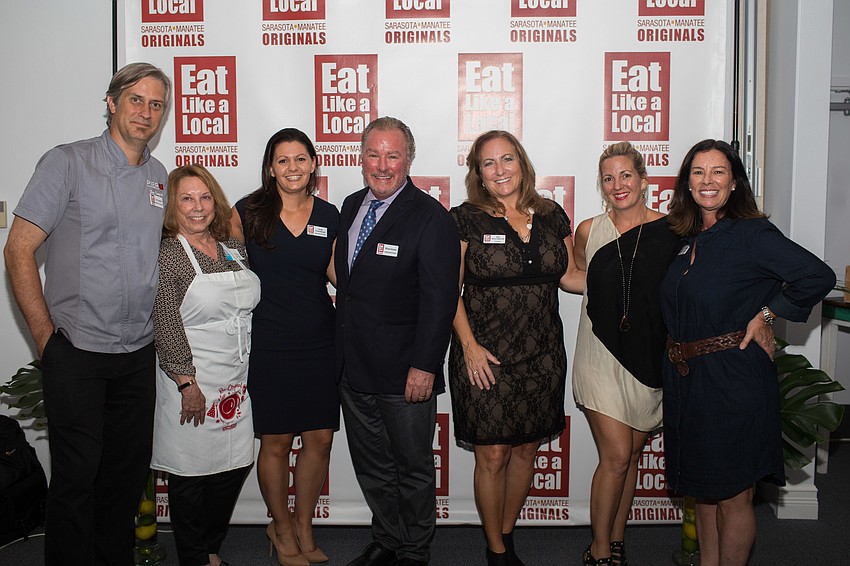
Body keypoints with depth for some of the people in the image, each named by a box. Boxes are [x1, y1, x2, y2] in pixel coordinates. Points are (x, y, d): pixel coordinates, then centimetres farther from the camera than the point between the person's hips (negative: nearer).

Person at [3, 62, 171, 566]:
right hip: (77, 353, -5)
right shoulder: (67, 163, -6)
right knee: (76, 476, 2)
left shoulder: (160, 178, 10)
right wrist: (48, 340, -10)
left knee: (129, 472, 13)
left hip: (139, 355, 5)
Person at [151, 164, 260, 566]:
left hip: (237, 380, 7)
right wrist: (187, 383, -18)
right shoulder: (166, 255, -11)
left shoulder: (233, 247, 9)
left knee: (236, 463, 13)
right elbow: (166, 326, -15)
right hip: (192, 384, -6)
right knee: (191, 472, 5)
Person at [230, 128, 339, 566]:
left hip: (320, 344, 3)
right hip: (269, 345, -3)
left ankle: (303, 526, 29)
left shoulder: (328, 215, 6)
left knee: (319, 440, 8)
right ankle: (281, 529, 29)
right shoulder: (248, 212, -2)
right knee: (276, 442, 6)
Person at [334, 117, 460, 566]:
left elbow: (439, 300, -16)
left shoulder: (431, 217, -13)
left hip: (405, 374, -6)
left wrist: (424, 367, -20)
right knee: (371, 466, 19)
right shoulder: (351, 206, 9)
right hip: (353, 368, 7)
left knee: (413, 468, 11)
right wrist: (341, 351, 12)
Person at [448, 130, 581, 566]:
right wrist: (469, 345, -12)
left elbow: (569, 276, 16)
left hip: (542, 357, 4)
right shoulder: (465, 219, -4)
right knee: (492, 455, 2)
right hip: (485, 357, -4)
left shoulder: (552, 216, 7)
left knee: (526, 449, 13)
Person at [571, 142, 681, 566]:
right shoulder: (589, 230, 1)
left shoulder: (669, 229, -2)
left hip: (650, 359, 1)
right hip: (602, 356, -1)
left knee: (630, 456, 12)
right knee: (616, 457, -6)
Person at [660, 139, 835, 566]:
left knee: (732, 496, 4)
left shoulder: (752, 234, -10)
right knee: (702, 489, 18)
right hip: (685, 381, 7)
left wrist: (765, 315, -12)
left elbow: (818, 277, -18)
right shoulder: (687, 239, 10)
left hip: (733, 380, -7)